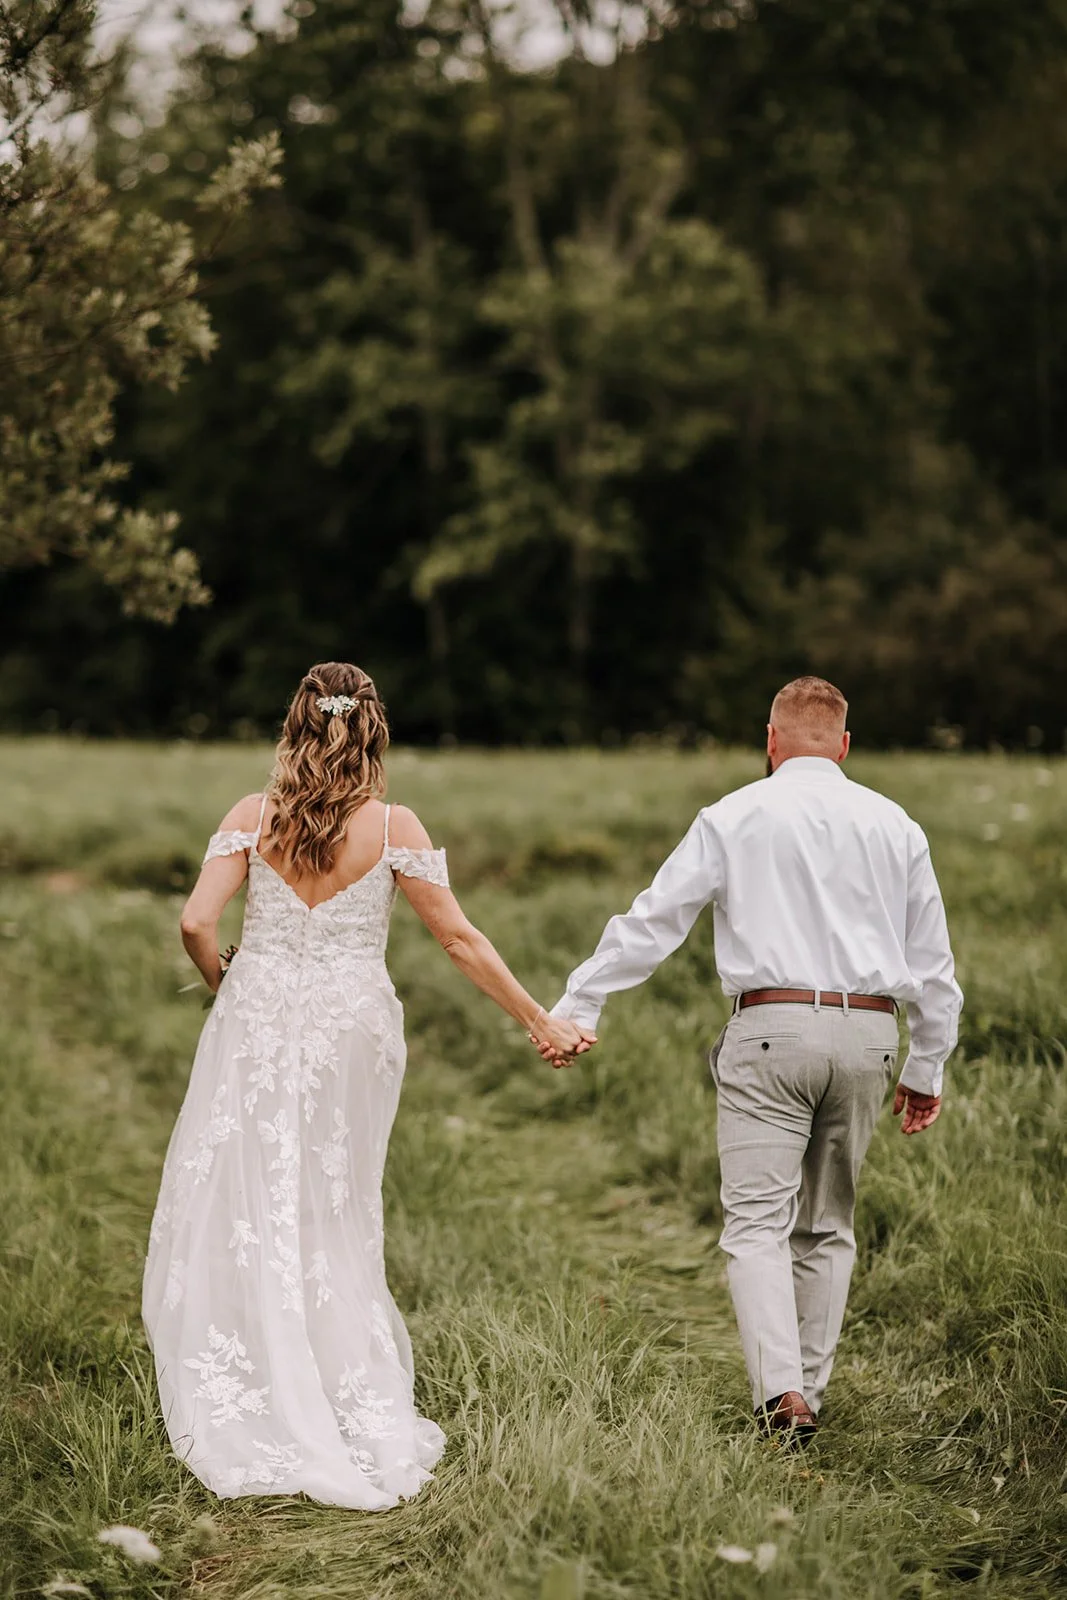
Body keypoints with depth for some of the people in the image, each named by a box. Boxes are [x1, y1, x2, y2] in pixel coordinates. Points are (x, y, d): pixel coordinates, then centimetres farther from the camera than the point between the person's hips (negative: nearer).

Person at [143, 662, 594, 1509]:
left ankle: (247, 1420, 7)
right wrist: (541, 1022, 5)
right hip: (350, 1034, 1)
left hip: (256, 1027, -1)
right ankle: (361, 1416, 15)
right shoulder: (394, 827, -4)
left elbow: (197, 922, -10)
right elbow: (461, 940, -3)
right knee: (332, 1225, 13)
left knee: (233, 1215, 8)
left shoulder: (253, 817, -4)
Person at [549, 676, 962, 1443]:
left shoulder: (736, 817, 2)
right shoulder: (895, 825, 11)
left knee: (758, 1222, -6)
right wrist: (927, 1070, 22)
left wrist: (578, 1005, 8)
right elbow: (933, 962, 13)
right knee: (828, 1227, 15)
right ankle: (809, 1392, 17)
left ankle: (782, 1393, -22)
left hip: (771, 1029, -4)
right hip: (867, 1035, 4)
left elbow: (653, 920, 1)